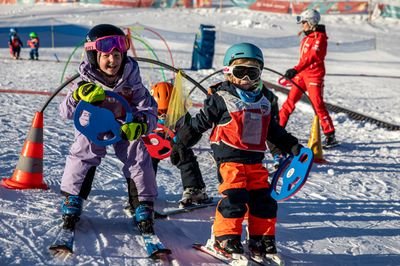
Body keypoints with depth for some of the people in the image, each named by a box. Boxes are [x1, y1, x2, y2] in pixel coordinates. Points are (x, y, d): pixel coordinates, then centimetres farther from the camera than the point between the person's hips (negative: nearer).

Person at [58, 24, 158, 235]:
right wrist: (78, 97, -41)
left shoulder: (131, 81, -17)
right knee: (82, 155, -17)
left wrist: (141, 124, -40)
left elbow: (149, 110, -16)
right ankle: (72, 200, 3)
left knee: (140, 158, -11)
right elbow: (65, 112, -20)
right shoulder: (87, 82, -19)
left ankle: (144, 206, 7)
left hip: (125, 127, 1)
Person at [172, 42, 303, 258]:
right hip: (230, 158, -6)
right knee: (235, 197, -15)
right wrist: (180, 143, 3)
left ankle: (262, 240, 15)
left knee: (263, 198, 4)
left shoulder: (262, 102, 17)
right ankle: (225, 238, -3)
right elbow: (199, 123, 2)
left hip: (255, 159, 6)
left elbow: (274, 130, 27)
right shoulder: (221, 98, -2)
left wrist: (293, 146, 22)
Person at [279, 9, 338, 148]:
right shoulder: (307, 36, 14)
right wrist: (295, 72, 22)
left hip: (314, 75, -8)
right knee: (290, 101, 9)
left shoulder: (319, 37, -13)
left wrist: (296, 70, -32)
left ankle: (330, 136, -5)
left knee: (318, 105, -10)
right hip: (302, 74, 8)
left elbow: (311, 57, -24)